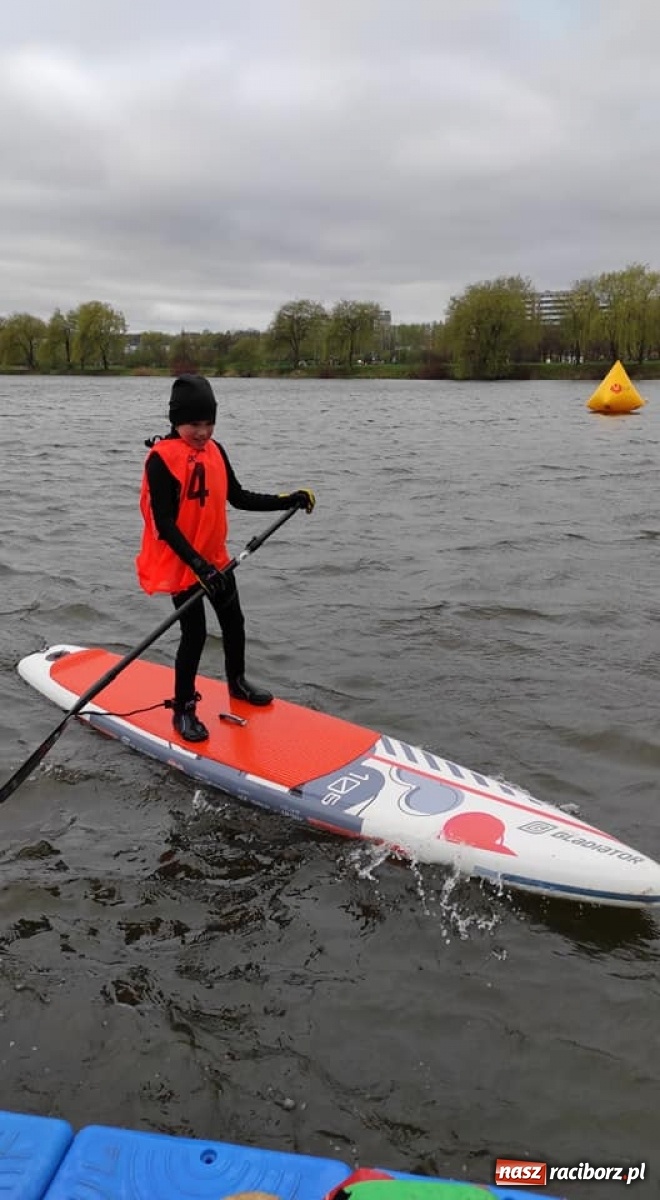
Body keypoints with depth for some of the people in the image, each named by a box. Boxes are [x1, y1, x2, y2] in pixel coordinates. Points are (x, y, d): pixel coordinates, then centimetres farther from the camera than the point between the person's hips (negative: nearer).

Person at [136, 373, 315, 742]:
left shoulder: (215, 451, 2)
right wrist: (198, 564, -30)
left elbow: (238, 497, 12)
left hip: (215, 558, 7)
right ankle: (183, 710, 15)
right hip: (180, 563, -7)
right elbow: (164, 525, -22)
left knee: (234, 621, 19)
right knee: (195, 634, -3)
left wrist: (287, 501, 5)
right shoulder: (161, 459, -19)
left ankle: (237, 682, 43)